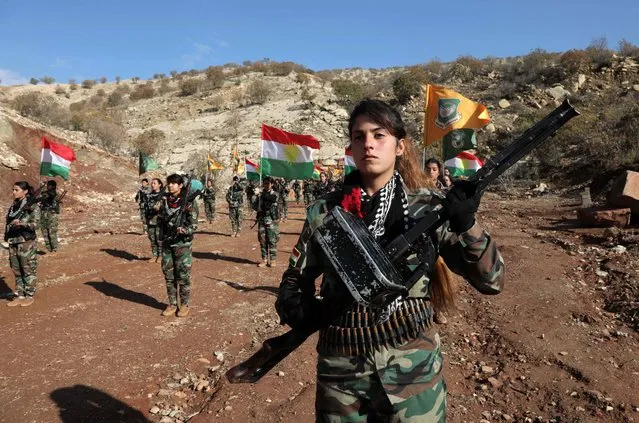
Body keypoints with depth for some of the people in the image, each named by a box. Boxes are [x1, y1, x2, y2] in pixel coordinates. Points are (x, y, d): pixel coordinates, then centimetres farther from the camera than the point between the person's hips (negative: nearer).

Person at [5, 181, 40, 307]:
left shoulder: (32, 206, -8)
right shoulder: (14, 205, 11)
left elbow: (35, 224, -15)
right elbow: (8, 223, 18)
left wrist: (21, 223, -30)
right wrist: (7, 237, 13)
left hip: (27, 242, -6)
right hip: (13, 242, 7)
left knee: (28, 270, 1)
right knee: (17, 271, 11)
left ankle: (29, 296, 12)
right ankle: (19, 296, 20)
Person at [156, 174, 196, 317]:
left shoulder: (187, 202, -10)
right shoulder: (164, 200, 5)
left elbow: (194, 224, -12)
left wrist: (185, 230, -30)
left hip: (182, 243, -5)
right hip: (166, 242, 5)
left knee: (183, 276, 2)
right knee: (169, 275, 11)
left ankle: (185, 304, 16)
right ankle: (172, 304, 24)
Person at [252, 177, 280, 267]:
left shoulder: (274, 194, 0)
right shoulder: (260, 194, 10)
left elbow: (271, 198, -24)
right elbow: (255, 206, 6)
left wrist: (261, 195, -14)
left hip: (272, 221, -3)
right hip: (261, 220, 3)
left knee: (272, 241, 0)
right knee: (262, 241, 6)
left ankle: (272, 260, 9)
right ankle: (264, 260, 15)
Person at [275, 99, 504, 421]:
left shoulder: (428, 207, -6)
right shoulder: (324, 212, -3)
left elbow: (491, 280, -9)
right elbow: (295, 279, 7)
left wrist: (465, 225, -25)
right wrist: (298, 309, -14)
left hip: (413, 366, -1)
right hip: (341, 369, 1)